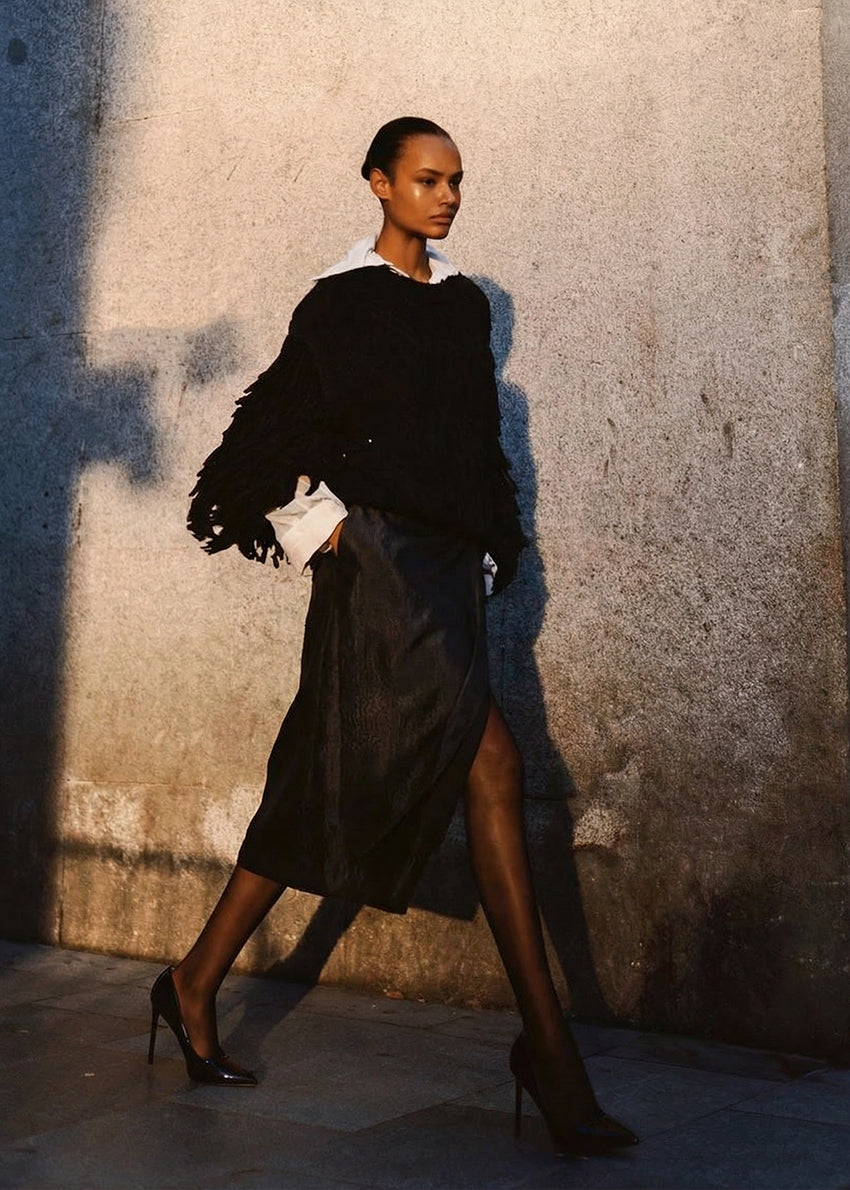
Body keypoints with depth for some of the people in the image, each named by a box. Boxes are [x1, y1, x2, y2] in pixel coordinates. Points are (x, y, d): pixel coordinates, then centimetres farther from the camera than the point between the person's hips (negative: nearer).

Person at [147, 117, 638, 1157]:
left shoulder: (465, 306, 18)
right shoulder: (341, 302, -1)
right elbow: (277, 429, -1)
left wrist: (486, 554, 17)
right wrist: (318, 532, -8)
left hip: (443, 565, 7)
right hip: (376, 555, -7)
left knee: (323, 792, 9)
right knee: (491, 768, -18)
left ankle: (197, 985, 21)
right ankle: (547, 1043, -16)